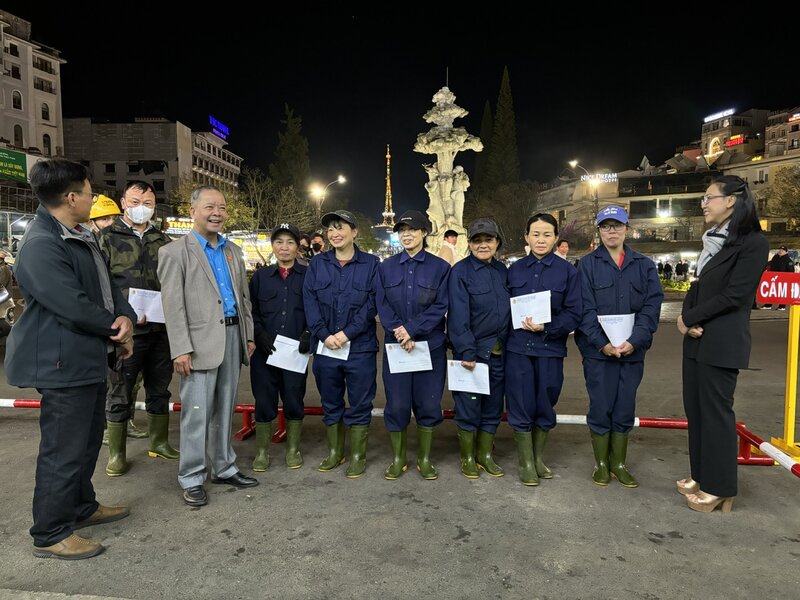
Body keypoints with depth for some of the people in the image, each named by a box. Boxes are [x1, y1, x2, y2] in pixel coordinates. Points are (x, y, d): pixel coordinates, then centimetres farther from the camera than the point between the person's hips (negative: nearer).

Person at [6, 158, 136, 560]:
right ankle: (50, 535, 18)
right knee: (63, 450, 1)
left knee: (87, 440, 22)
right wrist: (116, 326, -10)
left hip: (89, 358, 10)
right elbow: (73, 306, -26)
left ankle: (81, 506, 39)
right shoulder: (41, 246, -20)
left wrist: (125, 317, -9)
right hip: (63, 364, -10)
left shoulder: (82, 238, 12)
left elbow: (107, 286, 11)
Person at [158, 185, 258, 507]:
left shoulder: (234, 251, 14)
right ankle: (191, 479, 14)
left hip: (232, 336, 6)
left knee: (224, 410, 14)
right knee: (197, 413, 1)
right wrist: (181, 349, -15)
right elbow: (173, 306, -9)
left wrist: (248, 335, 12)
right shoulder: (175, 252, -4)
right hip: (200, 341, -5)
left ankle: (224, 468, 26)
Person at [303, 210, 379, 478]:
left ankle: (358, 455, 21)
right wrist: (324, 335, -11)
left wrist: (347, 333, -15)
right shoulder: (317, 264, 7)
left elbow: (372, 304, -7)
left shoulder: (371, 264, 0)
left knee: (359, 405, 6)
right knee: (330, 404, 14)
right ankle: (334, 452, 30)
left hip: (360, 347, -2)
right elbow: (310, 302, 0)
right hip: (325, 346, 3)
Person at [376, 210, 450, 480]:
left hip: (431, 346, -1)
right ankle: (398, 458, 20)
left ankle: (424, 459, 21)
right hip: (395, 346, 1)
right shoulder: (386, 267, 7)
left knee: (428, 403, 6)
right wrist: (399, 334, -14)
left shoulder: (440, 267, 1)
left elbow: (440, 307, -7)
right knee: (396, 404, 4)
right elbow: (382, 306, 0)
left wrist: (412, 329, -17)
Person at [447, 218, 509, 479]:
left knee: (493, 406, 13)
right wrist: (466, 351, -21)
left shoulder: (502, 271, 10)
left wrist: (508, 344, 5)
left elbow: (509, 308, 13)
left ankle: (486, 455, 28)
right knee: (468, 406, 3)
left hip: (498, 352, 5)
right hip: (472, 351, -5)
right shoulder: (460, 271, -8)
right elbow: (459, 315, -15)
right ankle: (467, 457, 21)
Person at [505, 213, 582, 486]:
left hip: (551, 348, 0)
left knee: (545, 406, 11)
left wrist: (546, 327, -16)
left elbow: (573, 313, -3)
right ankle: (526, 463, 20)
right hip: (518, 348, 1)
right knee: (521, 405, 3)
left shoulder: (568, 271, 1)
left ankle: (538, 457, 32)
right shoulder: (514, 270, 7)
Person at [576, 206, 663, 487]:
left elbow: (651, 307, -1)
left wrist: (634, 341, -14)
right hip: (598, 350, -2)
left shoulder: (644, 265, 8)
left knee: (625, 409, 10)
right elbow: (586, 309, -6)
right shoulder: (588, 265, 1)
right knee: (600, 408, 4)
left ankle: (619, 463, 25)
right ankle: (601, 463, 21)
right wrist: (602, 343, -16)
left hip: (632, 350, 2)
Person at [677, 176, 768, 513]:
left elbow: (734, 295, -17)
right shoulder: (713, 241, 15)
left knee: (716, 411, -1)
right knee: (695, 409, 11)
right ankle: (701, 476, 24)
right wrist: (689, 320, -6)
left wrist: (688, 318, -9)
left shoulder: (753, 242, -10)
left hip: (722, 342, -8)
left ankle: (719, 488, 12)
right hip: (696, 340, 8)